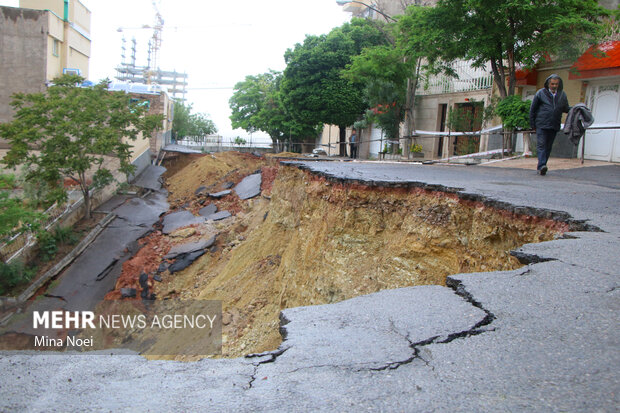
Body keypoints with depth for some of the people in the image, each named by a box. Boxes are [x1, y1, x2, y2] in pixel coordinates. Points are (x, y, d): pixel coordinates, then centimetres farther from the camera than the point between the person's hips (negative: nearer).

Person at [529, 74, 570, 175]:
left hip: (554, 126, 4)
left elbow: (566, 108, 20)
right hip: (541, 125, -4)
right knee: (541, 145, -14)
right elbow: (533, 109, 5)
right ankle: (542, 166, -23)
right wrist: (532, 124, 3)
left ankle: (540, 167, 13)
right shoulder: (540, 93, 1)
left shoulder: (562, 95, 11)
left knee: (548, 146, 6)